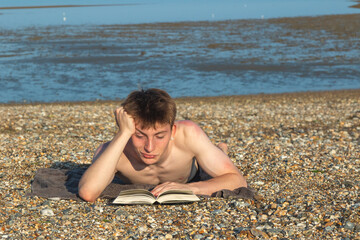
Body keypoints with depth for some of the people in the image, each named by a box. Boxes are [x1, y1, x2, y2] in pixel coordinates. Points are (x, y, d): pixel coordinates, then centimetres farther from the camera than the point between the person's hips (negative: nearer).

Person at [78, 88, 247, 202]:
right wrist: (123, 133, -64)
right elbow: (87, 193, -66)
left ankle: (218, 150, 59)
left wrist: (191, 187, -60)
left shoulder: (187, 134, -45)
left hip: (191, 174, 0)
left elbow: (238, 181, -42)